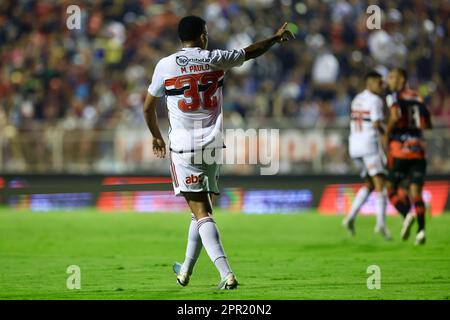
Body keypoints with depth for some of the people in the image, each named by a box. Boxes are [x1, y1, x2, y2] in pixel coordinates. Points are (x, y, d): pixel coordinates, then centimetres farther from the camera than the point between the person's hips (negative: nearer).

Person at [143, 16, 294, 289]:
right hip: (213, 145, 3)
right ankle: (186, 270, 27)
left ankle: (226, 273, -19)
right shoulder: (215, 59, 2)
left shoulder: (165, 66, -2)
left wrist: (157, 136, 27)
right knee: (202, 208, 17)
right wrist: (277, 38, 38)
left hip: (183, 147, -3)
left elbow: (149, 107, 9)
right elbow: (251, 52, 20)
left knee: (201, 213, -5)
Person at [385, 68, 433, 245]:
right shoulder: (417, 97, 14)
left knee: (391, 188, 7)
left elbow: (395, 116, -21)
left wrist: (387, 134, -7)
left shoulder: (393, 96, -3)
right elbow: (427, 125, 15)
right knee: (416, 192, 3)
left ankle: (407, 214, -19)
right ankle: (421, 229, -13)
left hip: (400, 149, -5)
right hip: (419, 149, 5)